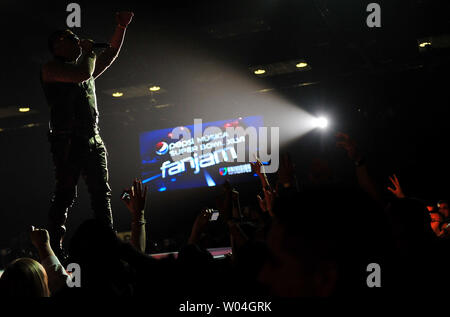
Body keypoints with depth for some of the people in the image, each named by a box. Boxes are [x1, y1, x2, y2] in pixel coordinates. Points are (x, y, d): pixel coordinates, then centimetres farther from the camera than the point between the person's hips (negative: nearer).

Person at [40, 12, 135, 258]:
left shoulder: (85, 68, 25)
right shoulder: (51, 68, 2)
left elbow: (111, 54, 31)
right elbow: (83, 73, -14)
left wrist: (121, 27, 20)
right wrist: (88, 52, 3)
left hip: (93, 141, 8)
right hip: (68, 142, -7)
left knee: (101, 193, 2)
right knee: (65, 194, -11)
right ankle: (55, 246, -10)